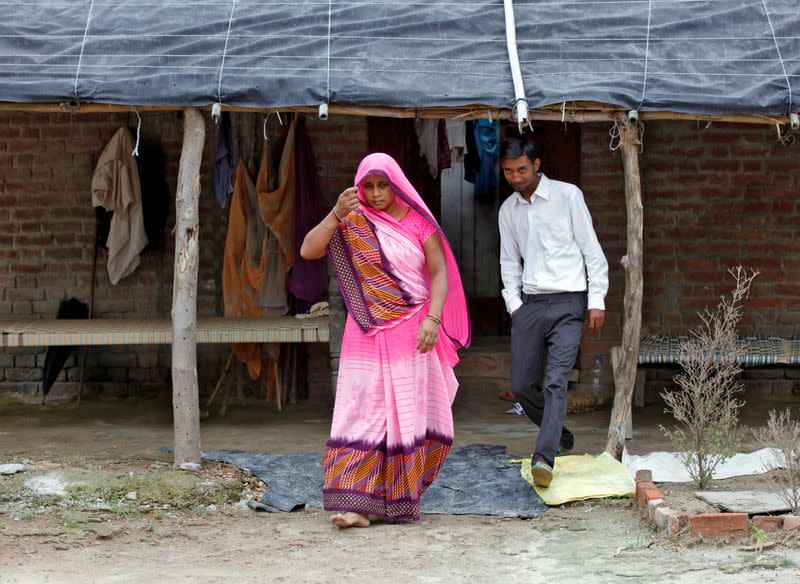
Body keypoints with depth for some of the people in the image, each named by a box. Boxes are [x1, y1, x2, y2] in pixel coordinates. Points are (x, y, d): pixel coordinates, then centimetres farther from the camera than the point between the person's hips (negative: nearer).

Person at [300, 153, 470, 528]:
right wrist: (336, 215, -20)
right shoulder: (352, 222, 3)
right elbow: (308, 251, -7)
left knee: (410, 412, 4)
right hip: (368, 334, 0)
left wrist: (432, 319, -13)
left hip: (412, 333, 1)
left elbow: (439, 272, 0)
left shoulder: (418, 223, 3)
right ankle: (357, 505, -13)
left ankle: (401, 496, 18)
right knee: (363, 411, -8)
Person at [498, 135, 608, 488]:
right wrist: (514, 303, 8)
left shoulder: (567, 195, -1)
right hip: (529, 304, 5)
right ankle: (561, 438, 27)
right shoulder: (508, 210, 13)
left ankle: (543, 459, -25)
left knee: (555, 382, -17)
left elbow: (592, 250, -1)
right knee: (522, 386, 3)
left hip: (567, 302, -5)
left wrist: (597, 300, -6)